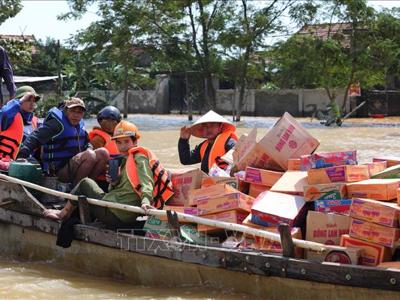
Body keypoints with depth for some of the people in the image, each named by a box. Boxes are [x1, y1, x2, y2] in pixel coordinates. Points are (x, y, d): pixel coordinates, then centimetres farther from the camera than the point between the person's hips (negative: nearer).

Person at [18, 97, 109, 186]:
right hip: (59, 170, -8)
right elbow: (35, 138, -19)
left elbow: (86, 144, 23)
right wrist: (21, 156, -32)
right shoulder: (57, 123, -12)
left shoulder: (80, 124, 13)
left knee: (103, 153, -8)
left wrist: (89, 149, -3)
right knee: (90, 155, -29)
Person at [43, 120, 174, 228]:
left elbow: (147, 183, -23)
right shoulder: (126, 160, 20)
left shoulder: (139, 158, -8)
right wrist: (114, 183, 1)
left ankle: (64, 213, 23)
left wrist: (146, 201, -40)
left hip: (114, 215, -10)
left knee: (86, 183, 11)